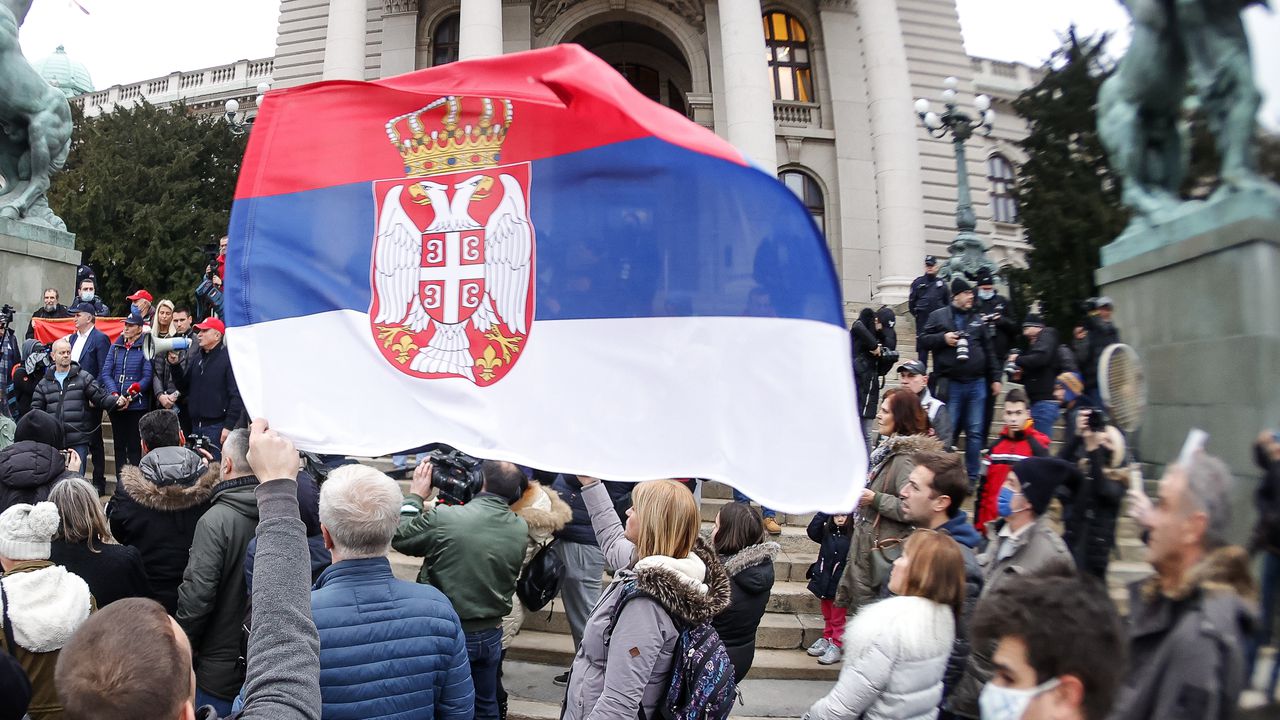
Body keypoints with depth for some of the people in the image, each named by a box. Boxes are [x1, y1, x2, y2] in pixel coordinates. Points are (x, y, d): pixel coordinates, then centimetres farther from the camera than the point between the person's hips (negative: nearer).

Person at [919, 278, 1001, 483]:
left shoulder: (977, 319, 13)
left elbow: (988, 351, 15)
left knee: (975, 432, 6)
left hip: (977, 384, 3)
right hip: (951, 385, -3)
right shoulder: (938, 316, 3)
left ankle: (972, 477, 15)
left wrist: (995, 378, 12)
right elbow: (923, 340, 2)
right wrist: (943, 338, -14)